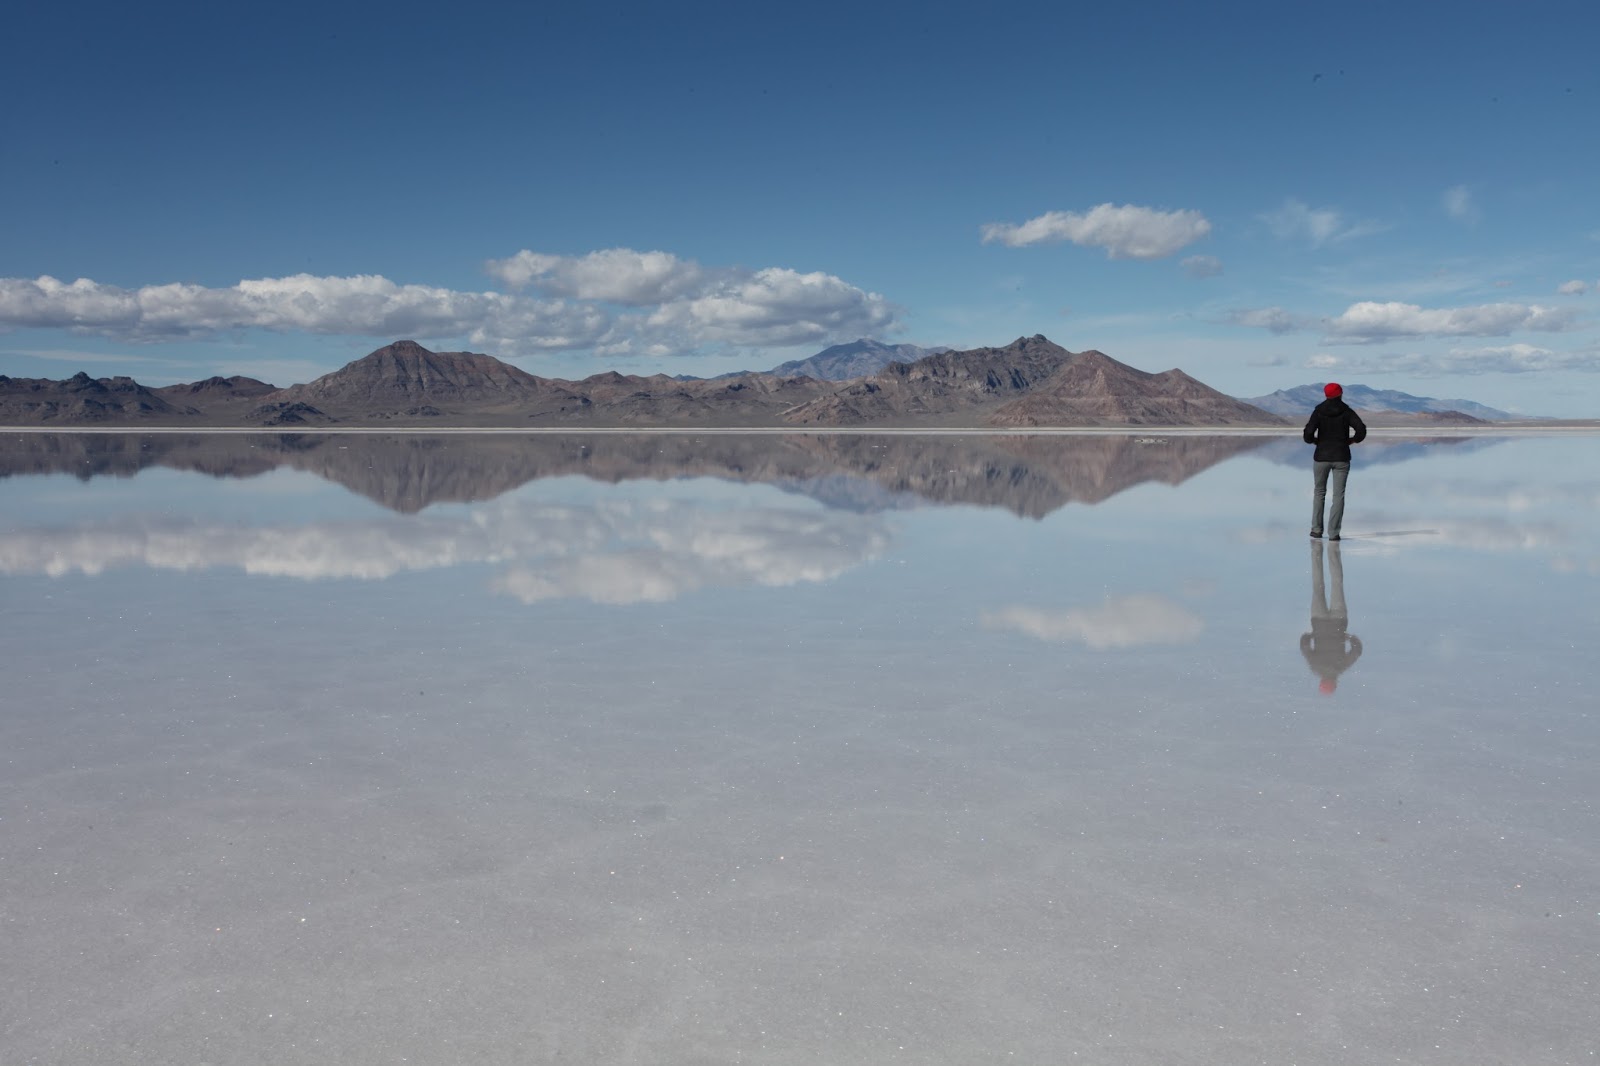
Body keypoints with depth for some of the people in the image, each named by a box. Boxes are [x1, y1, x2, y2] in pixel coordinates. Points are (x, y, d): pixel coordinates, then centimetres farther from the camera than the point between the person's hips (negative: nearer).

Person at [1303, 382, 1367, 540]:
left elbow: (1308, 435, -14)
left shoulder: (1319, 411, -5)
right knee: (1338, 495, 4)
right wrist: (1352, 440, 6)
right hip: (1341, 458, 0)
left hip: (1321, 457, 0)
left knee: (1319, 492, 18)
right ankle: (1333, 533, -4)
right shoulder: (1347, 411, -3)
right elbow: (1361, 430, -14)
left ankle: (1316, 529, 16)